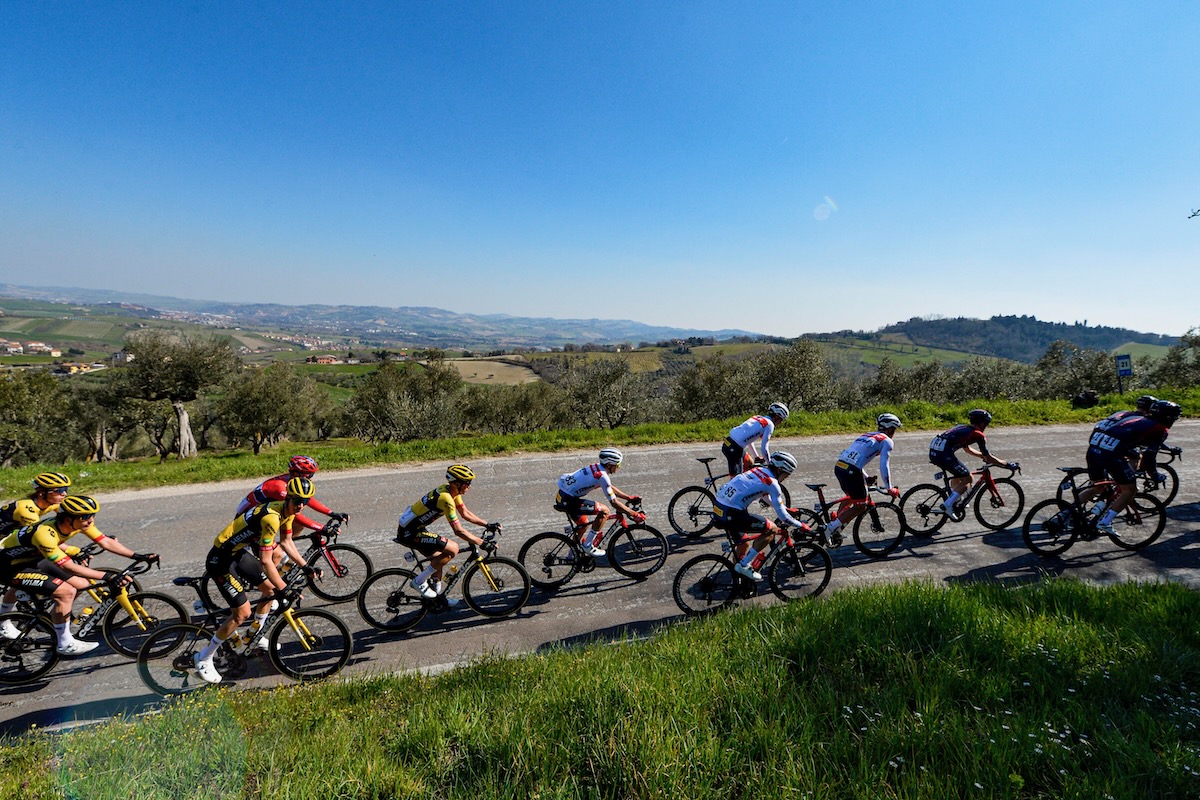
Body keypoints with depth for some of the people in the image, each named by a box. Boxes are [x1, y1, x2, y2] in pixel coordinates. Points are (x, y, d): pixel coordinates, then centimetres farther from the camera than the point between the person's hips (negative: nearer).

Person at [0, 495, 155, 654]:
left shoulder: (80, 522, -16)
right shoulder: (44, 534, -36)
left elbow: (106, 542, -11)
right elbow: (69, 567, -35)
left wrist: (138, 556, -19)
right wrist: (107, 577, -39)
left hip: (32, 558, 8)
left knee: (82, 584, 0)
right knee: (66, 592, -22)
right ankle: (66, 645, -5)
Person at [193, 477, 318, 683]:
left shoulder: (287, 512, -3)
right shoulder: (272, 518, -32)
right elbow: (266, 561, -28)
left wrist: (306, 567, 9)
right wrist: (284, 590, -22)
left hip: (240, 554, 9)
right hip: (221, 560, -9)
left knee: (270, 589, 15)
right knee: (242, 612, -8)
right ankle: (203, 658, 11)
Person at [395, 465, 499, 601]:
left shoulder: (451, 490, 0)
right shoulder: (446, 499, -28)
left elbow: (466, 513, 10)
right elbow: (459, 531, -26)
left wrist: (488, 525, 4)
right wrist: (482, 543, -22)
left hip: (415, 527, 10)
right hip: (408, 533, -10)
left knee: (439, 559, 17)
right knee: (453, 549, -16)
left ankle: (438, 595, 33)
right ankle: (420, 581, -4)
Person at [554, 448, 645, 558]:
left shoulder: (597, 467, 8)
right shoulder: (602, 476, -20)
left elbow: (611, 488, 22)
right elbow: (614, 502, -19)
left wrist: (629, 497, 20)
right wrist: (634, 514, -12)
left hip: (563, 495, 10)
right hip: (567, 500, -10)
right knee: (605, 511, -11)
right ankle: (588, 546, -2)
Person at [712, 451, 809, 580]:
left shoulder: (758, 470, 18)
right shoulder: (771, 482, -8)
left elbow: (768, 498, 36)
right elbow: (782, 516, -5)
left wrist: (787, 509, 42)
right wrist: (801, 526, 10)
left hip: (718, 509, 9)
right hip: (731, 514, -9)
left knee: (745, 544, 25)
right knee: (772, 529, 0)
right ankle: (744, 565, 2)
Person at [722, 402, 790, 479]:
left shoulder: (758, 418, 22)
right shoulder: (769, 424, -2)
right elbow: (764, 448, -8)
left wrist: (756, 456, 34)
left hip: (727, 443, 9)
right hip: (734, 449, -9)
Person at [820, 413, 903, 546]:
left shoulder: (866, 436, 29)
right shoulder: (887, 441, 7)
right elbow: (884, 466, -5)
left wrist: (867, 479, 32)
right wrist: (889, 489, 3)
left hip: (839, 466, 8)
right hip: (851, 471, -8)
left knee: (851, 498, 29)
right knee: (860, 506, 7)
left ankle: (834, 530, 25)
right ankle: (830, 528, -3)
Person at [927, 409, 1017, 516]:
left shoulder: (961, 428, 26)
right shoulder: (978, 435, 3)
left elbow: (967, 449, 40)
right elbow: (988, 458, 6)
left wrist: (983, 456, 44)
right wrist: (1007, 464, 18)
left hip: (933, 451, 9)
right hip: (944, 454, -9)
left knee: (958, 473, 32)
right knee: (967, 479, 7)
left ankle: (955, 502, 34)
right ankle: (947, 506, 1)